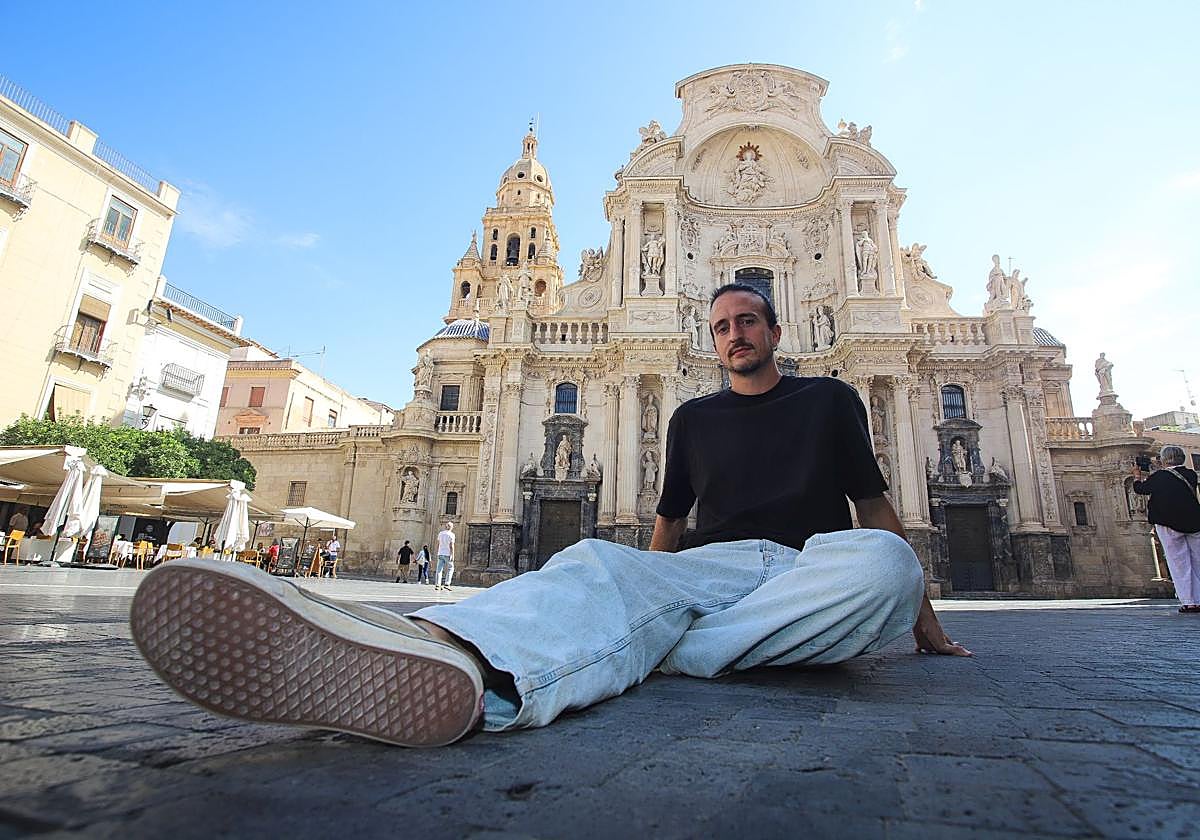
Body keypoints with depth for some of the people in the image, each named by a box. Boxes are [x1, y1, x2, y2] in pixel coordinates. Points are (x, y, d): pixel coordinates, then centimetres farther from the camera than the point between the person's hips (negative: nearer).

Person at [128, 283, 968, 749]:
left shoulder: (830, 399, 19)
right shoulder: (694, 418, 20)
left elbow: (876, 504, 18)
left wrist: (925, 619, 15)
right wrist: (648, 606, 19)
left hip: (812, 573, 1)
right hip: (709, 569, 0)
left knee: (884, 560, -35)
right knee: (599, 565, -33)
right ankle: (450, 659, -65)